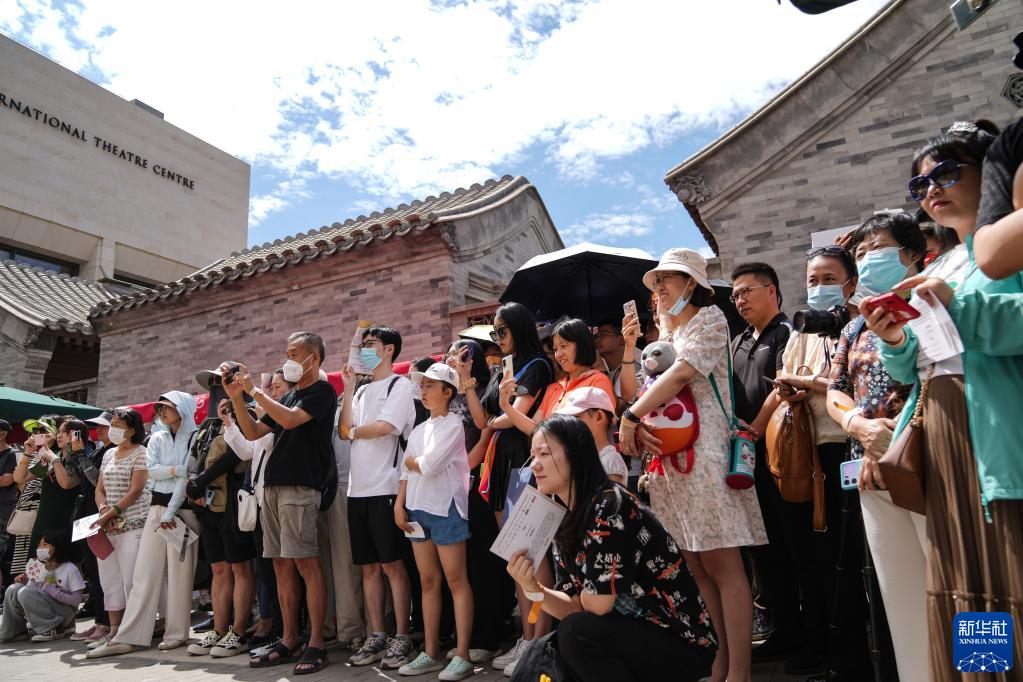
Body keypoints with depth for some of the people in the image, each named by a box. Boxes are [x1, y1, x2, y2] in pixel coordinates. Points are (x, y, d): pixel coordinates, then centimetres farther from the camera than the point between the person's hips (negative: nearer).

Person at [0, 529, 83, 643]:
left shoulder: (70, 569, -12)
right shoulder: (39, 567, 6)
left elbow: (76, 600, -15)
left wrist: (52, 591, -22)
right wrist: (25, 582, -7)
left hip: (64, 613, -6)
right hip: (43, 613, 7)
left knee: (26, 592, -24)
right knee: (13, 590, -10)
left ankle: (53, 630, -15)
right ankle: (13, 631, 7)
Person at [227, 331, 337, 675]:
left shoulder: (322, 390, -1)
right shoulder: (289, 396, 22)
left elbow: (290, 420, -16)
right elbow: (253, 433, 20)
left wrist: (254, 390, -7)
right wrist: (236, 397, 9)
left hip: (301, 485, -8)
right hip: (273, 485, 8)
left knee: (306, 563, -9)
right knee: (281, 564, 9)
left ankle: (316, 644, -3)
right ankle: (289, 641, 17)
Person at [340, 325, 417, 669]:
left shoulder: (400, 385, -3)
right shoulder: (362, 391, 19)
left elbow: (384, 427, -15)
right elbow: (346, 428, 7)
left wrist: (355, 431, 3)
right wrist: (348, 388, 6)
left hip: (386, 488, -7)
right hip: (358, 488, 7)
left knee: (392, 564, -3)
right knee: (369, 566, 11)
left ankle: (402, 638, 7)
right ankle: (377, 636, 20)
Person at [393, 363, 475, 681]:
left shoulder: (453, 424, -7)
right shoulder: (419, 430, 15)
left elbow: (429, 465, -17)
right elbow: (406, 472, 14)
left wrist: (412, 461, 2)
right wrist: (399, 504, 3)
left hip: (445, 508, -7)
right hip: (418, 508, 7)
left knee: (455, 580, -3)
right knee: (428, 581, 11)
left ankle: (462, 656, 1)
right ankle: (430, 654, 18)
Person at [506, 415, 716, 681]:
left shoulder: (609, 506, -23)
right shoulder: (564, 522, 3)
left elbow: (597, 604, -24)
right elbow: (576, 607, -1)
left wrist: (584, 591, -3)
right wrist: (534, 588, -18)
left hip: (682, 643, -8)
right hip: (630, 634, 8)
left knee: (576, 632, -25)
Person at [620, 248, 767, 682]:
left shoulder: (710, 317, 1)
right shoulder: (666, 334, 23)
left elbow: (684, 371, -13)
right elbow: (653, 389, 17)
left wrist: (631, 416, -11)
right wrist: (639, 427, -4)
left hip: (703, 450, -7)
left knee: (722, 565, -7)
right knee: (696, 565, 8)